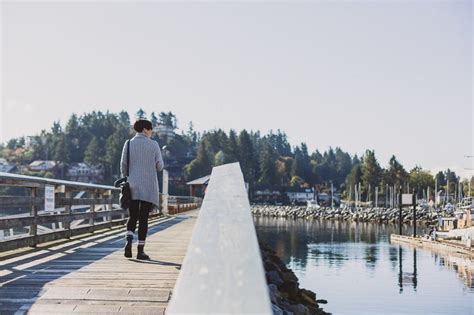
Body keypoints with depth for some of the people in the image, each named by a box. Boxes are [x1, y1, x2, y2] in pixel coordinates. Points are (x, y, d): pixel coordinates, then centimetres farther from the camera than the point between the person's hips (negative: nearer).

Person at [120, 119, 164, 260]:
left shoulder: (129, 144, 2)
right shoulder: (153, 144, -3)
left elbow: (123, 165, 2)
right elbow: (159, 166, -1)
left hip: (133, 186, 2)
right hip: (148, 186, -2)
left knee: (132, 216, 12)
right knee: (143, 218, 2)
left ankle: (129, 241, -12)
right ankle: (140, 250, 2)